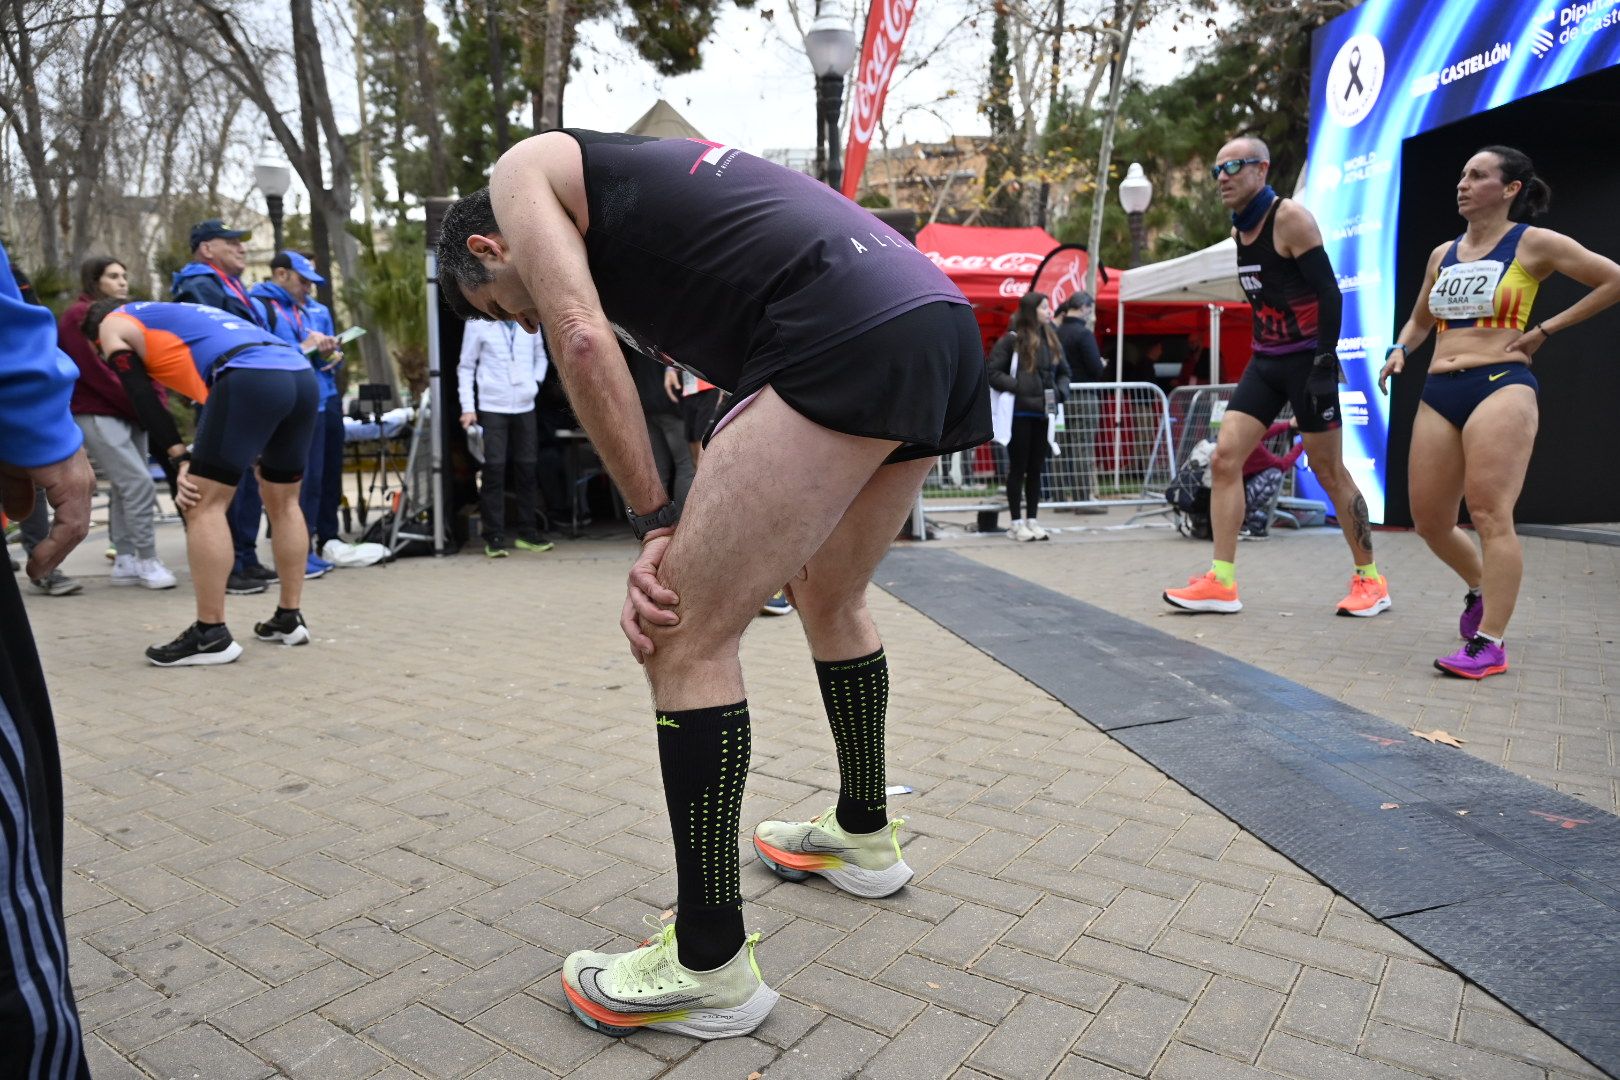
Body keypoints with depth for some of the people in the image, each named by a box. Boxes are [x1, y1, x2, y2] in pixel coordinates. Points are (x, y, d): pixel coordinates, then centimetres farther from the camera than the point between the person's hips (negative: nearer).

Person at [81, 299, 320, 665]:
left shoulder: (113, 324, 21)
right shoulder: (177, 316, 41)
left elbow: (143, 398, 7)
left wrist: (181, 460, 5)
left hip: (250, 379, -8)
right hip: (302, 375, 8)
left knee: (203, 505, 0)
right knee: (283, 502, 19)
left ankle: (211, 634, 3)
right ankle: (289, 618, 24)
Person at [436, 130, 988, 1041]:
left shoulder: (526, 171, 15)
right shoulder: (646, 191, 36)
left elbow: (583, 339, -4)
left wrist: (656, 523, 1)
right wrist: (704, 550, 18)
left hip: (850, 336, -10)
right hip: (946, 325, 10)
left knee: (686, 635, -3)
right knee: (831, 598, 26)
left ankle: (710, 966, 6)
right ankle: (865, 835, 44)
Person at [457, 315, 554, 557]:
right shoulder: (478, 323, -2)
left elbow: (541, 357, 22)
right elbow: (466, 367, 1)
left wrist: (536, 381, 4)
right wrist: (468, 408, -6)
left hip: (525, 407, 4)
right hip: (492, 408, -3)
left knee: (527, 470, 6)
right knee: (494, 471, -6)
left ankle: (528, 533, 17)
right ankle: (494, 538, 0)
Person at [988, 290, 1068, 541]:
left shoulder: (1052, 341, 14)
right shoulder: (1011, 340, -6)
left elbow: (1063, 372, 22)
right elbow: (993, 373, -10)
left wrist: (1060, 391, 3)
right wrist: (1018, 388, -18)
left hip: (1043, 413, 6)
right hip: (1019, 413, -6)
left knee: (1036, 468, 10)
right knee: (1018, 468, 1)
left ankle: (1032, 520, 17)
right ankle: (1016, 523, 7)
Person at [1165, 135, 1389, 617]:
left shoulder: (1290, 217, -12)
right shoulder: (1238, 229, 11)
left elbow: (1330, 293, -16)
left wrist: (1325, 364, -22)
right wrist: (1264, 351, 20)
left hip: (1306, 359, -7)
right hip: (1265, 360, 7)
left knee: (1329, 471, 0)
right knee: (1225, 458, -5)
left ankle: (1369, 578, 15)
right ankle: (1221, 582, -4)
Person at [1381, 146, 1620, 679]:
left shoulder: (1533, 243, 3)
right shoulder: (1442, 254, 18)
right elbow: (1420, 320, 30)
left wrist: (1547, 329, -2)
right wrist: (1400, 349, 9)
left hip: (1500, 386, -6)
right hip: (1438, 394, 6)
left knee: (1489, 514, -13)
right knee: (1429, 521, 5)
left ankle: (1489, 645, -8)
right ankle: (1481, 586, 34)